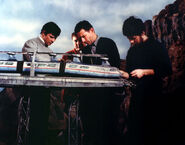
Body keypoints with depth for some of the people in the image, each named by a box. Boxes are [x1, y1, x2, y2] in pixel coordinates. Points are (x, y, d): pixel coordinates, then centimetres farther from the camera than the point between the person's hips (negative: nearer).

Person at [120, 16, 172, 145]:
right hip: (137, 95, 6)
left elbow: (167, 70, -10)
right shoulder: (132, 51, 16)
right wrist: (125, 74, -1)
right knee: (134, 132, 6)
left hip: (154, 95, -6)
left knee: (154, 131, -1)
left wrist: (144, 72, -14)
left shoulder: (156, 46, -4)